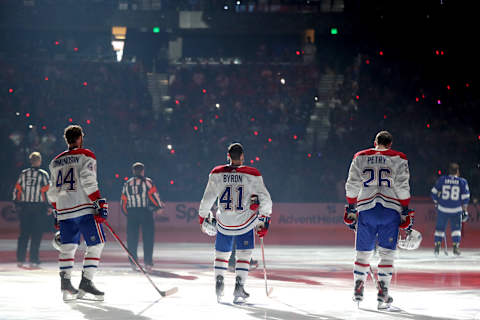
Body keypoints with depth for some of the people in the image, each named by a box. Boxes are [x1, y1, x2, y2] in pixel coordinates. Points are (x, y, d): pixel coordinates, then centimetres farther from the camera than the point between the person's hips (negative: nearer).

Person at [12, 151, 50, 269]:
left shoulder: (23, 174, 7)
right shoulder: (43, 174, -4)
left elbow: (17, 190, 7)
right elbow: (48, 191, -7)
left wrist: (16, 204, 15)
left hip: (24, 206, 4)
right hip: (39, 207, -4)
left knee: (24, 234, 9)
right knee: (36, 235, 0)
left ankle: (20, 260, 7)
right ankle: (33, 261, -4)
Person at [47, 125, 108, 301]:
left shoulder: (56, 161, 18)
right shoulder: (86, 156, -1)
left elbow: (54, 191, 21)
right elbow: (88, 182, -14)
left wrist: (57, 213, 28)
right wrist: (100, 203, -14)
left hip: (64, 211, 6)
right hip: (84, 207, -6)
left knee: (68, 246, 10)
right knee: (95, 244, 0)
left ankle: (65, 281, -3)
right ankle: (86, 282, -9)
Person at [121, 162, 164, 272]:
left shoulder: (127, 184, 13)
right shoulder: (147, 182, 2)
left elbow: (123, 200, 13)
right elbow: (153, 194, -9)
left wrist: (127, 213, 20)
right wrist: (159, 207, -7)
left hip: (131, 213, 3)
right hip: (145, 212, -3)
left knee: (132, 237, 8)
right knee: (148, 237, 0)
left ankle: (133, 261, 4)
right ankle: (148, 262, -5)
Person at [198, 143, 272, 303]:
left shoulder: (217, 174, -3)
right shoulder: (252, 174, -7)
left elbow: (207, 198, 4)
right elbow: (265, 199, -5)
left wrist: (203, 217, 18)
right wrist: (264, 220, 6)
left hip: (224, 223, 1)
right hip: (245, 222, -1)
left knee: (221, 253, 18)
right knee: (244, 254, 8)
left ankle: (218, 281, 3)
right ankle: (239, 285, -4)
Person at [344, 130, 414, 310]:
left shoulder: (360, 157, 11)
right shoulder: (398, 159, 4)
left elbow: (351, 186, 7)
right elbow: (402, 187, -3)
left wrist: (351, 210, 14)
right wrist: (406, 213, 0)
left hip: (366, 209, 2)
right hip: (390, 209, -2)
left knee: (363, 251, 12)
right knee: (387, 252, 2)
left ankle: (358, 290, 9)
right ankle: (382, 291, -8)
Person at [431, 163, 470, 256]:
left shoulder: (442, 179, -1)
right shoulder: (462, 182, -4)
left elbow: (434, 192, 4)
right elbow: (465, 198, -4)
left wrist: (436, 203, 19)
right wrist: (465, 211, 4)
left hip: (442, 209, 1)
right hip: (456, 210, -1)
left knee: (440, 227, 14)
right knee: (456, 228, 11)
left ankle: (437, 246, 12)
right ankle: (456, 247, 1)